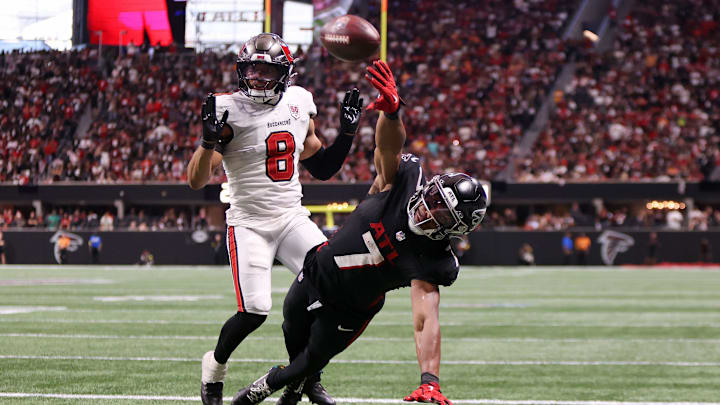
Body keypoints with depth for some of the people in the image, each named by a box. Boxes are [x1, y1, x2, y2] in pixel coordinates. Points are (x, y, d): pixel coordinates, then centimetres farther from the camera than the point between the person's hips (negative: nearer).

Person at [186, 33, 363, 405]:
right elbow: (196, 181, -14)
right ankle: (215, 365, 15)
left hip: (292, 218, 5)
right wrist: (209, 139, -30)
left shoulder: (298, 105, 6)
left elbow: (322, 168, 18)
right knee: (254, 311, -16)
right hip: (249, 224, -5)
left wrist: (347, 131, 7)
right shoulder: (231, 112, -10)